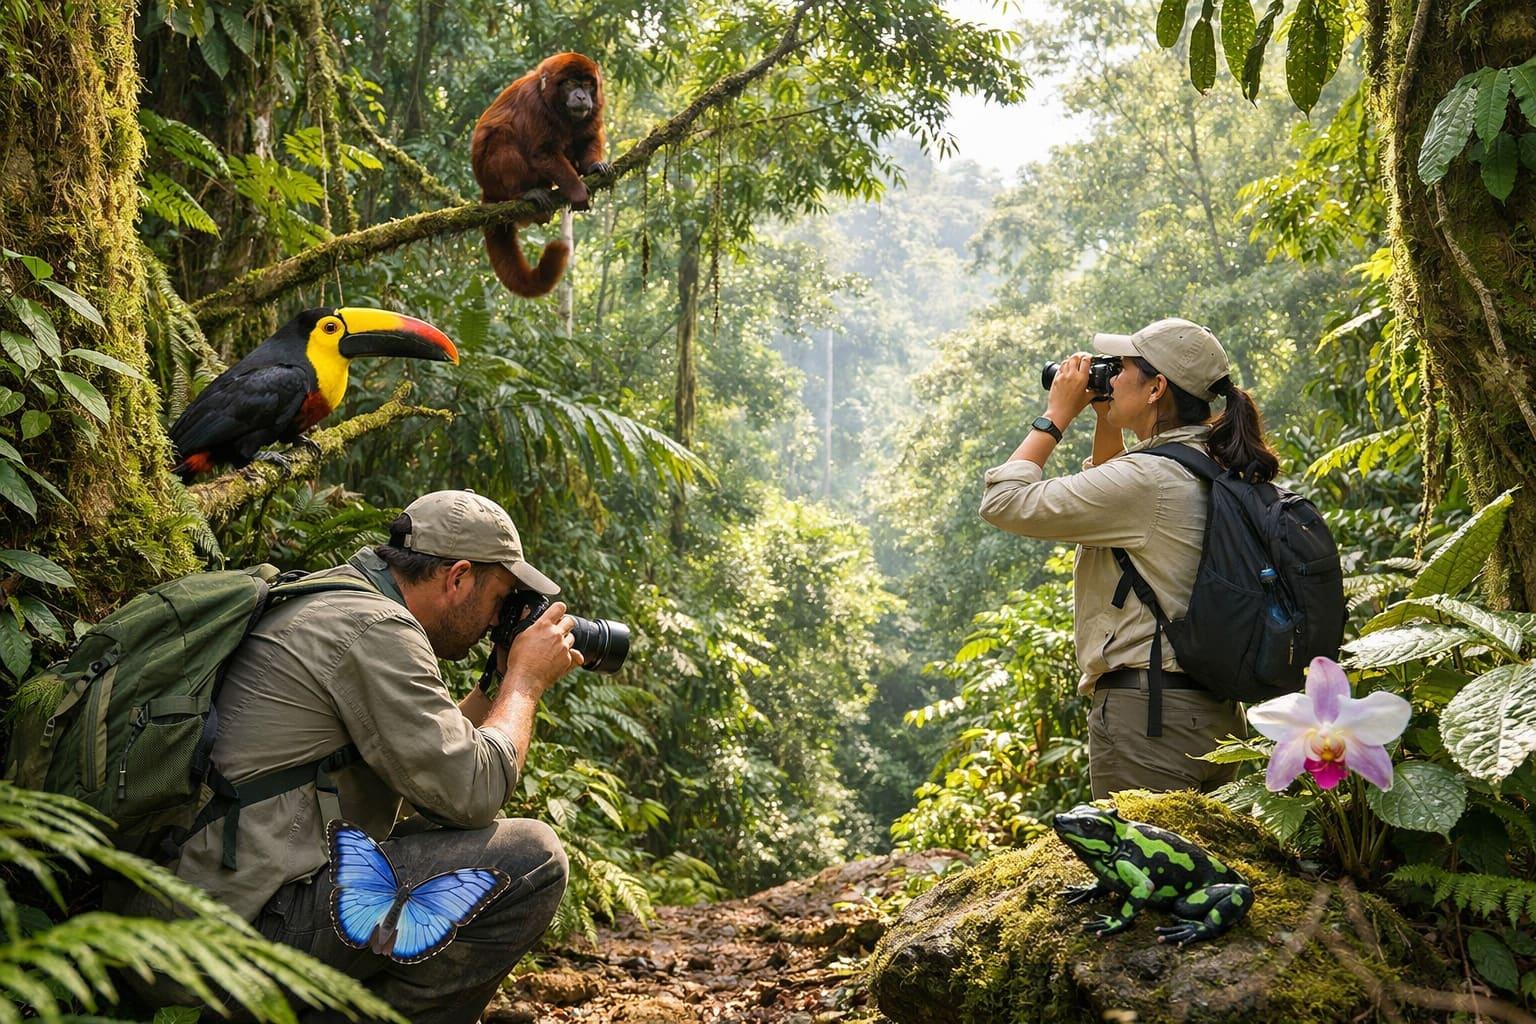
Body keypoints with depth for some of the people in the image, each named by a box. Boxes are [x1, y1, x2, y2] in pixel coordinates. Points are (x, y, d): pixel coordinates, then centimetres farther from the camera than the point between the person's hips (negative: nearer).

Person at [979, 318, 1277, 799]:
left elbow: (1003, 502, -12)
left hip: (1148, 713, -10)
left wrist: (1057, 415, -1)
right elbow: (1111, 508, 30)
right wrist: (1105, 418, 19)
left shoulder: (1147, 478, -17)